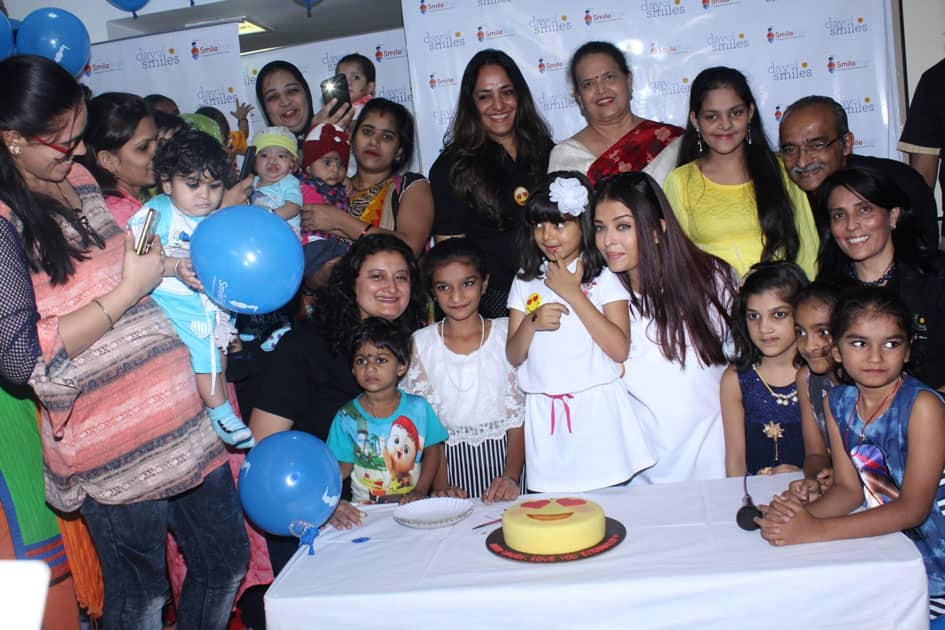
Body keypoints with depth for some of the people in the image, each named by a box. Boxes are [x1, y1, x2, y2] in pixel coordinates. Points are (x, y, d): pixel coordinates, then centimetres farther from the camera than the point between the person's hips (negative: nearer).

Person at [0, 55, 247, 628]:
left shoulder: (79, 179, 10)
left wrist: (164, 264, 5)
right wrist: (129, 289, -18)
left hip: (185, 413, 7)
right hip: (115, 441, -7)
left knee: (226, 559, 17)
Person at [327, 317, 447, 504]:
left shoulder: (418, 407, 2)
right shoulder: (347, 417, 1)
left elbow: (432, 450, 10)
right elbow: (343, 467, 3)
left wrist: (421, 490, -2)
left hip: (411, 505, 0)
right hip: (365, 507, 0)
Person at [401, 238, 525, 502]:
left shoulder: (508, 333, 1)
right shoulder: (420, 344, 2)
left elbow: (520, 416, -1)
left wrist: (511, 477, -14)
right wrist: (442, 488, -11)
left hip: (503, 454, 0)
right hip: (450, 460, 0)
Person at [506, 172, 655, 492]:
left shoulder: (603, 279, 1)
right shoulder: (525, 282, 9)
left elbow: (620, 350, -12)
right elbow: (514, 357, 8)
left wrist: (572, 293, -11)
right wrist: (532, 323, -13)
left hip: (598, 408, -2)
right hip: (546, 414, 3)